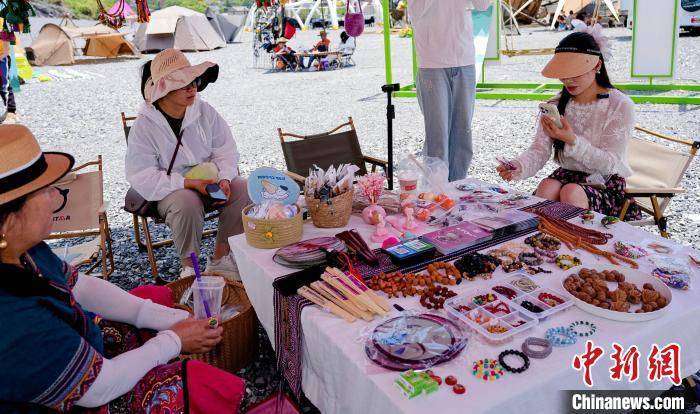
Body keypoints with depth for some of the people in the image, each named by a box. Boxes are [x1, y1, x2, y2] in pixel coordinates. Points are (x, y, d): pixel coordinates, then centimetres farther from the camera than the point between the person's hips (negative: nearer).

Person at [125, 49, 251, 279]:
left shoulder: (204, 111, -1)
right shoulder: (144, 126, -12)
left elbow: (226, 151, 3)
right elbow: (141, 177, -16)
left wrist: (224, 179, -18)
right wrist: (189, 183, -26)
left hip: (209, 180, 4)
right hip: (171, 189, -4)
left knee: (244, 191, -22)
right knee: (187, 202, -37)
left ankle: (219, 259, -8)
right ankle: (189, 266, -13)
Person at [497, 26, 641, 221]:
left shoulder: (620, 105, -8)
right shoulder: (555, 106, 5)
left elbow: (610, 163, -14)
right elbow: (539, 150, -7)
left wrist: (572, 141, -29)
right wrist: (519, 167, -30)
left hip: (608, 184, -3)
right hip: (569, 176, 3)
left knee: (572, 193, -34)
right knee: (546, 187, -31)